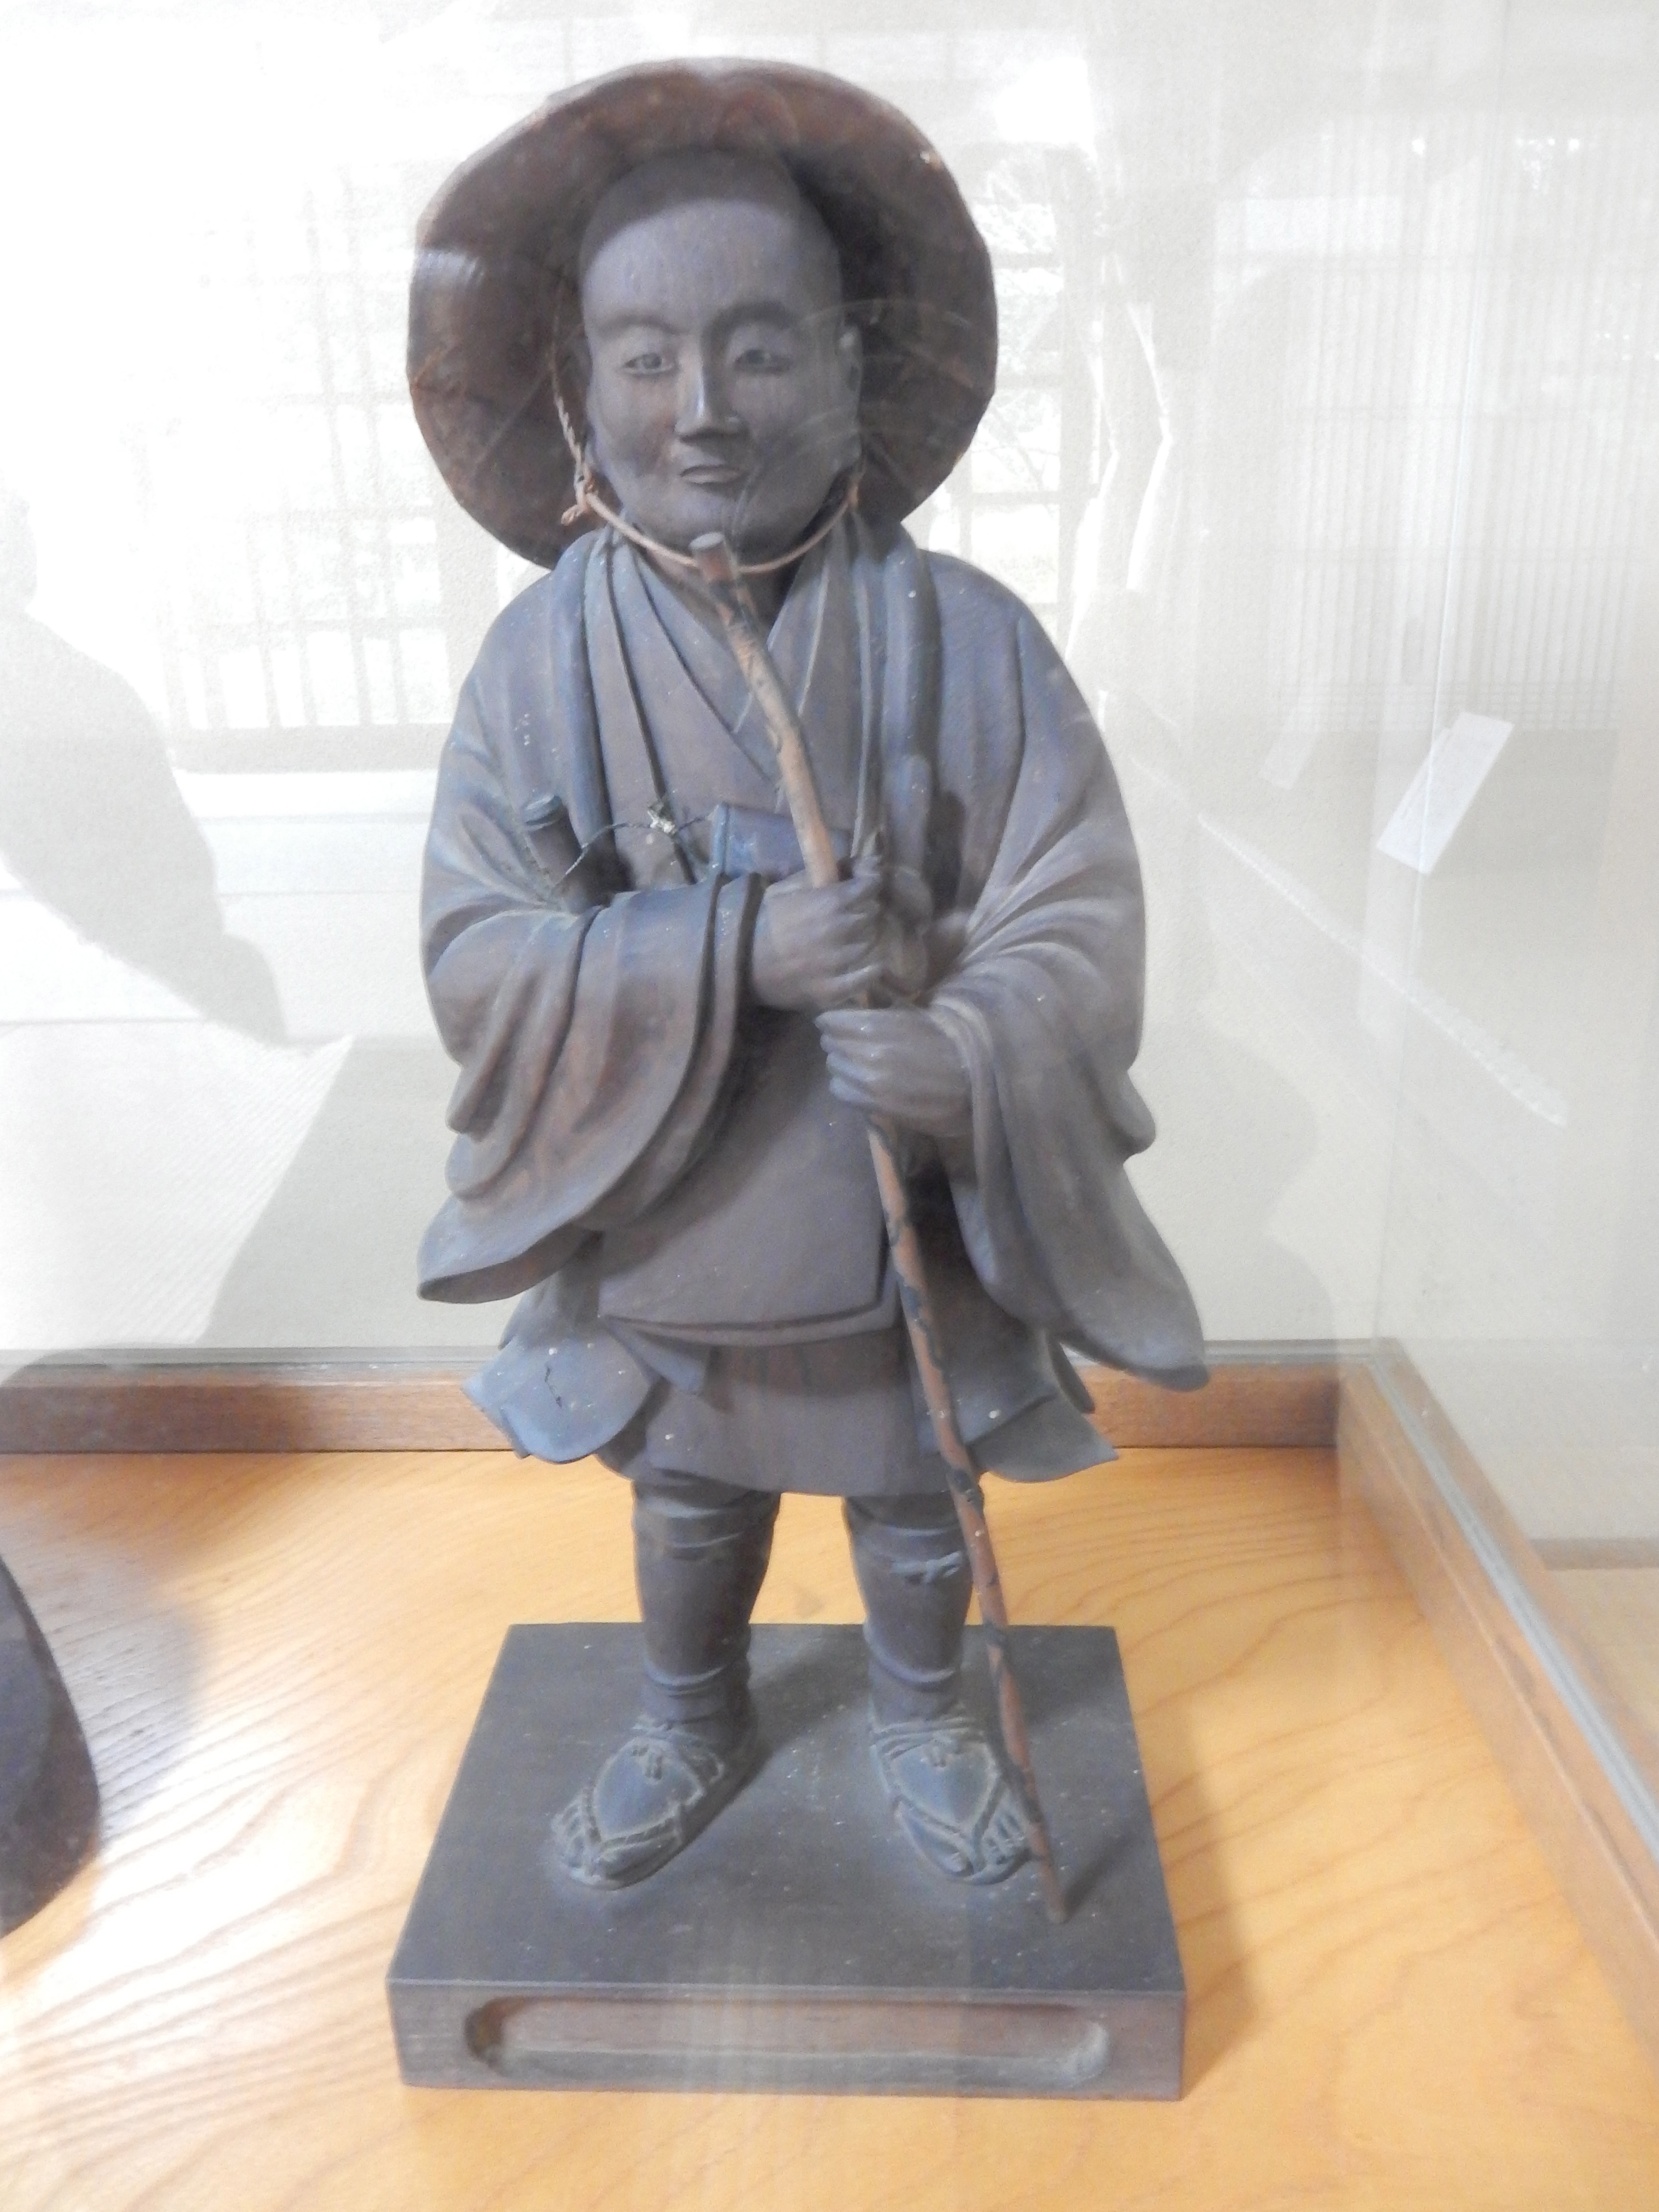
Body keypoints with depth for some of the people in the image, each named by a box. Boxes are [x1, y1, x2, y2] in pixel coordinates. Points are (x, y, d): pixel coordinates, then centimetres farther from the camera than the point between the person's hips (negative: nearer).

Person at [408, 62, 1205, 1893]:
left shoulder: (962, 637, -15)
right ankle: (692, 1726, 56)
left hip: (913, 1226, 0)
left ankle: (922, 1719, 55)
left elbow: (1076, 919, -15)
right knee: (689, 1501, 25)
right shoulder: (543, 658, -12)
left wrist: (971, 1056, -36)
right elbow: (476, 955, -15)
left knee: (913, 1503, 23)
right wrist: (739, 953, -29)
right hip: (658, 1222, 1)